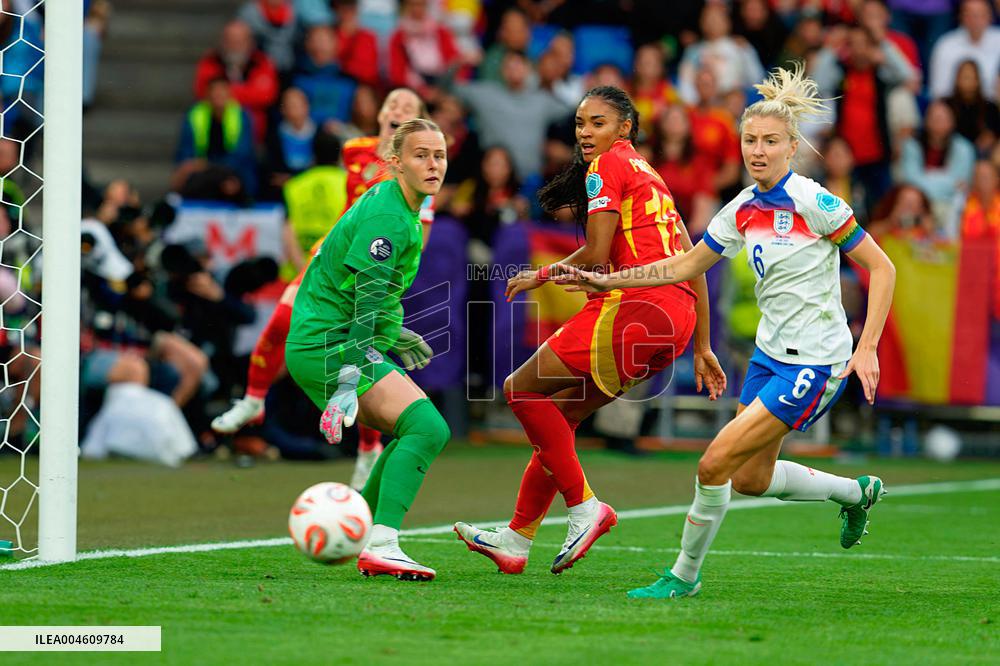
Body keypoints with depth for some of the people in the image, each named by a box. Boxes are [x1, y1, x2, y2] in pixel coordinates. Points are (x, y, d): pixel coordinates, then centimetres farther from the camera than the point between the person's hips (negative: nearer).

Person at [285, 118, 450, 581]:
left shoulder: (387, 201, 14)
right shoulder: (387, 218, -18)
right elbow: (367, 301, -27)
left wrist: (392, 333, 38)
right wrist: (349, 379, -33)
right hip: (329, 346, -11)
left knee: (414, 433, 21)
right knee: (428, 427, -22)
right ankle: (381, 547, -30)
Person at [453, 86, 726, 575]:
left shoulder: (607, 167, -1)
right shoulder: (649, 175, 26)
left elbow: (597, 256, -9)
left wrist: (540, 276, 8)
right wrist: (701, 348, 25)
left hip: (637, 305, -9)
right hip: (678, 315, 9)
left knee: (523, 389, -2)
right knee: (558, 414, 15)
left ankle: (584, 507, -6)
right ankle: (516, 540, 16)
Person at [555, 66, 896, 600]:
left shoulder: (814, 203, -17)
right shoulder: (742, 210, 3)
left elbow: (881, 267, -13)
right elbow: (685, 266, 15)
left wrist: (867, 349, -19)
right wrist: (606, 281, 9)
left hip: (815, 364, -8)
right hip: (770, 354, 8)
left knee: (717, 462, -13)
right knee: (750, 478, 18)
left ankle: (684, 575, 5)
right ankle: (855, 492, 42)